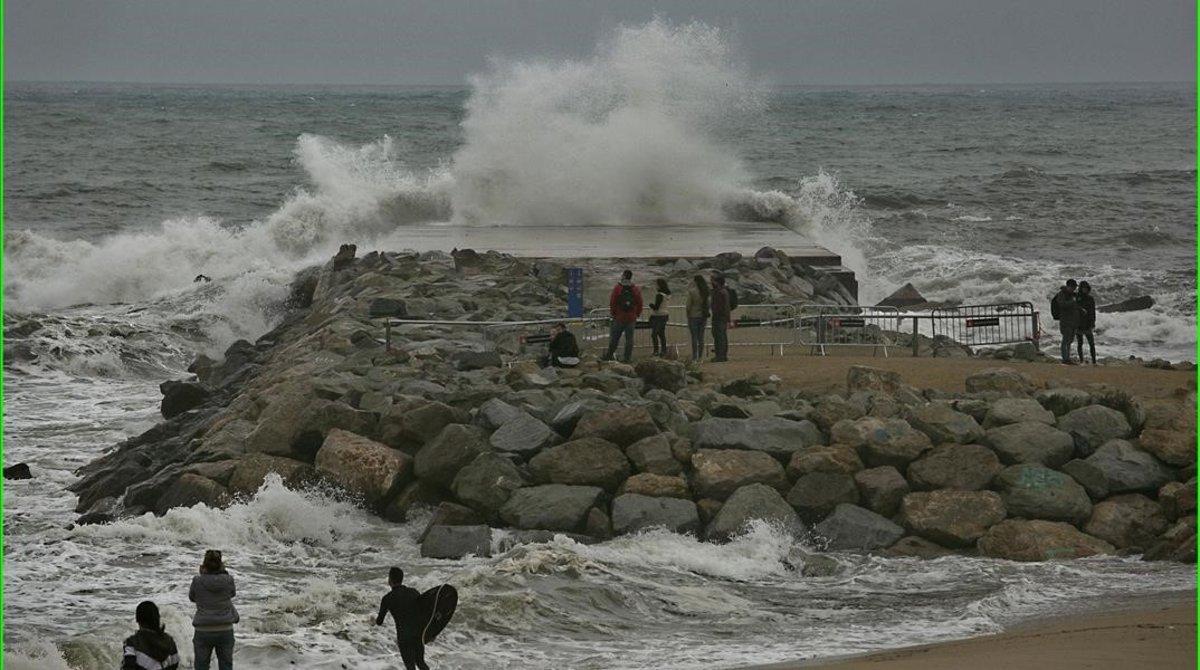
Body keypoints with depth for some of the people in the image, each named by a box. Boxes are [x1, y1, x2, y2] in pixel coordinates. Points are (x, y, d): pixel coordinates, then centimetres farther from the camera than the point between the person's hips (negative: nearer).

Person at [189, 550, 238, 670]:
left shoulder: (198, 581, -11)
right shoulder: (228, 580, -9)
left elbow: (192, 597, 8)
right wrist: (224, 572, 10)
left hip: (203, 631, -1)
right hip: (225, 630, 1)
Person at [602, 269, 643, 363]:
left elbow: (612, 303, -7)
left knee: (614, 338, 7)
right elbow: (639, 304, 3)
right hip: (631, 318, 2)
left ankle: (609, 355, 13)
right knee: (629, 338, 7)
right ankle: (628, 357, 7)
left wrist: (612, 313, 5)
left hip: (619, 317, -2)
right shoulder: (636, 290, -1)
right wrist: (637, 315, 15)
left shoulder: (617, 288, -9)